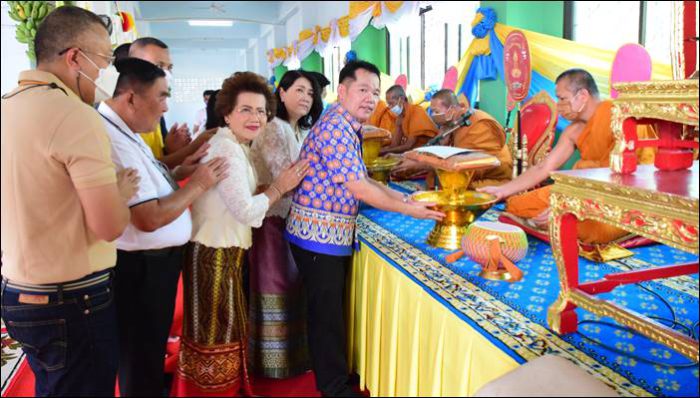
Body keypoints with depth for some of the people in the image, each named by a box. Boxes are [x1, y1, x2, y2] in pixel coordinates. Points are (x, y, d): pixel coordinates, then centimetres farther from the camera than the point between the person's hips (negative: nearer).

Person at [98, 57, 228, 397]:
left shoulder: (124, 131, 6)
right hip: (142, 267, -10)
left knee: (149, 349, 28)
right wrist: (198, 184, -19)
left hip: (153, 260, 10)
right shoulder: (114, 141, -28)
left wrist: (180, 170, 1)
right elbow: (149, 218, -30)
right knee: (140, 358, 11)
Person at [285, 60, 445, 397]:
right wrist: (410, 210, -15)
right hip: (318, 234, -10)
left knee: (334, 308, 20)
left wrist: (406, 198, 6)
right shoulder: (334, 128, -21)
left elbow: (362, 180, 14)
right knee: (326, 312, 3)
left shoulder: (348, 128, 12)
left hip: (332, 233, 10)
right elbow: (359, 189, -23)